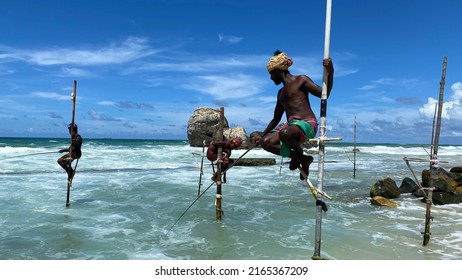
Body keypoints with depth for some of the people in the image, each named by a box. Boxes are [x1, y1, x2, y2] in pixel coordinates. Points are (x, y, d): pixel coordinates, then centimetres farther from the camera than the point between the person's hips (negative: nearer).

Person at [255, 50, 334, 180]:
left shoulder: (301, 80, 4)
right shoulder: (281, 93, 24)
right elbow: (276, 119, 30)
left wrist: (330, 72, -21)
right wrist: (262, 135, 27)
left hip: (307, 124, -8)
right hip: (290, 125, 8)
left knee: (284, 133, -39)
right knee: (266, 142, -13)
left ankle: (299, 155, -7)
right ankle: (298, 157, -3)